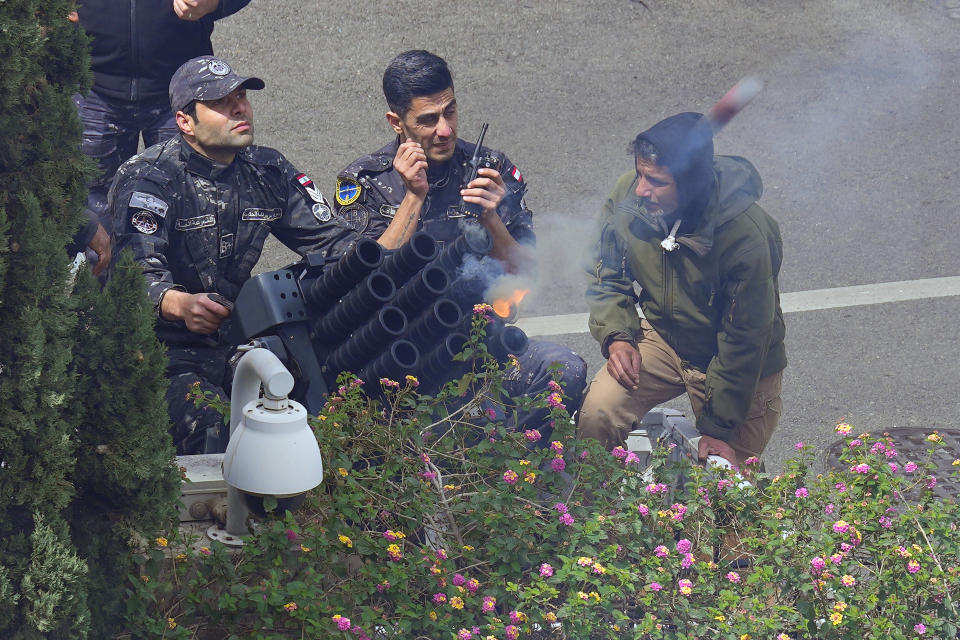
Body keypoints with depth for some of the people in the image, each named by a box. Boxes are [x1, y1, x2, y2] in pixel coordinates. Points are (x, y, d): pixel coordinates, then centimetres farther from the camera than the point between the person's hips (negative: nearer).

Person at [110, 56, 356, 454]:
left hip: (235, 340, 6)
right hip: (165, 351, -6)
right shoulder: (147, 179, -12)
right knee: (218, 434, -32)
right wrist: (180, 304, -49)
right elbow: (137, 275, -26)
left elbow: (330, 242, 8)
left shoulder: (267, 172, 8)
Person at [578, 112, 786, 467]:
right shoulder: (629, 194, -19)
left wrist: (719, 428, -16)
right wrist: (617, 337, -15)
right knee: (596, 413, -20)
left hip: (742, 367, -3)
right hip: (662, 336, 4)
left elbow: (744, 341, -22)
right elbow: (607, 275, 2)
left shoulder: (745, 236, -32)